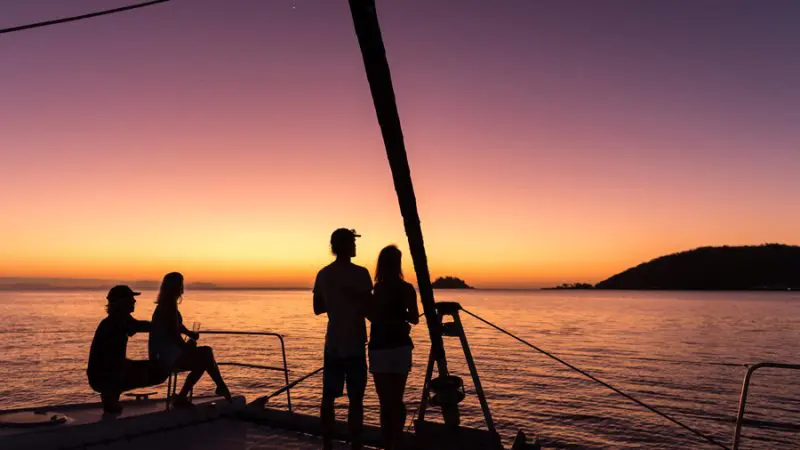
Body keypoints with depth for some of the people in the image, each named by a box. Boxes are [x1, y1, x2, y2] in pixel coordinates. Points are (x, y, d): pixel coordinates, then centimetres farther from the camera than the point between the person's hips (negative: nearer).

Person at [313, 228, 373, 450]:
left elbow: (318, 308, 12)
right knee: (355, 399, 1)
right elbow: (368, 308, -11)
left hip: (332, 344, 5)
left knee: (328, 398, 10)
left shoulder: (323, 274, 6)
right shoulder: (359, 273, -11)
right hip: (354, 344, -5)